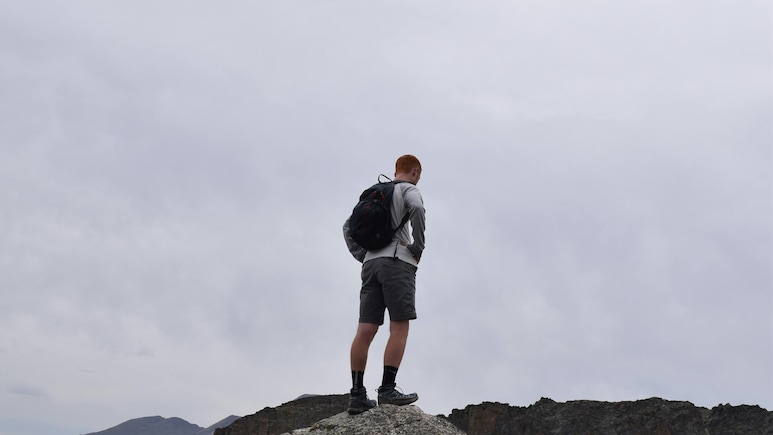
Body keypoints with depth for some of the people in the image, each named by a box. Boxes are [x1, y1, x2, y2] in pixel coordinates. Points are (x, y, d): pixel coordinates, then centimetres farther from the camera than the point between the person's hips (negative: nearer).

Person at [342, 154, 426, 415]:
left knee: (365, 330, 0)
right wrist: (418, 247, -10)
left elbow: (349, 226, 22)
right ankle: (388, 389, -15)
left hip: (372, 263, 6)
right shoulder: (409, 189, 5)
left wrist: (363, 257, 14)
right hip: (397, 261, -6)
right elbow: (417, 209, -18)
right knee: (399, 327, -7)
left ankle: (357, 394, -2)